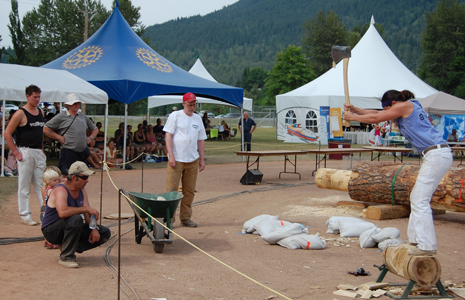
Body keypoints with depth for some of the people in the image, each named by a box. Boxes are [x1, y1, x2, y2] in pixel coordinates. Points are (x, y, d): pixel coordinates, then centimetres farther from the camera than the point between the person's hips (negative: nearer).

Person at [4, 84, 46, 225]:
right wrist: (16, 152, -12)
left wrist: (42, 149, 15)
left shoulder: (41, 112, 12)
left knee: (41, 184, 7)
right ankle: (25, 215, 6)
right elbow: (7, 133, -10)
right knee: (24, 186, 0)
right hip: (25, 152, -6)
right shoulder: (20, 113, -8)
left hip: (39, 152, 6)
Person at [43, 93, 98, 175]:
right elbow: (45, 129, -5)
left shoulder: (83, 116, 15)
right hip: (68, 152, -5)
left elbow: (95, 129, 28)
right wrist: (59, 137, -8)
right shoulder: (61, 116, -2)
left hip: (83, 152, 5)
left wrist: (91, 137, 10)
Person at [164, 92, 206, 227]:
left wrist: (202, 159, 13)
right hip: (176, 159, -5)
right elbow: (168, 135, -4)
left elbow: (201, 140, 18)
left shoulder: (197, 118, 15)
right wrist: (171, 156, -12)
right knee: (171, 190, -4)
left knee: (189, 191, 7)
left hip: (192, 160, 5)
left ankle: (185, 218, 16)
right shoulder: (175, 116, 0)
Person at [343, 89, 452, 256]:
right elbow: (377, 113, 26)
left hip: (436, 154, -10)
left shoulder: (405, 106, -6)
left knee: (420, 200, -10)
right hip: (436, 155, 10)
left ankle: (427, 246, -10)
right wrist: (355, 109, 21)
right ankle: (418, 239, 18)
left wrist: (352, 117, 9)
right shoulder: (408, 108, 21)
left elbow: (375, 118, -4)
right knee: (417, 198, 14)